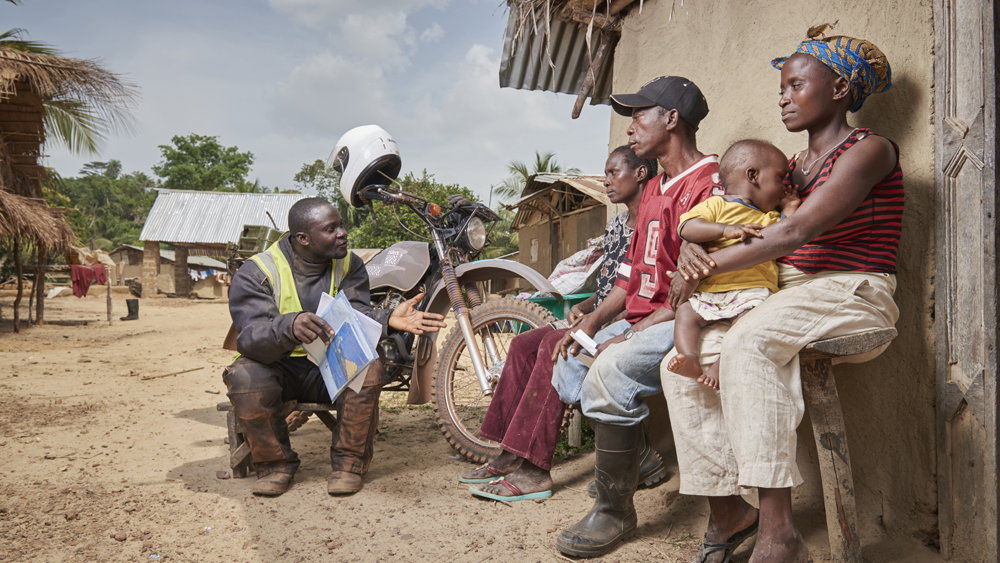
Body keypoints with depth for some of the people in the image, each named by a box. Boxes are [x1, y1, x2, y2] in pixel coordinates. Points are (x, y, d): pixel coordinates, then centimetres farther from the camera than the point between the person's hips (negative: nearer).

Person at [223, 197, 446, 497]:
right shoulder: (256, 272, -12)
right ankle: (275, 463, -8)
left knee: (368, 367, -29)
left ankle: (349, 462, -11)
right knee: (245, 377, -33)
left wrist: (388, 319, -39)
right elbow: (250, 338, -26)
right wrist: (289, 327, -49)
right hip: (278, 367, -1)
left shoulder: (349, 265, -1)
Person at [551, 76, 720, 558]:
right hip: (642, 320, 10)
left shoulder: (709, 182, -12)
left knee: (610, 370, -31)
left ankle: (615, 509, -13)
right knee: (569, 361, 4)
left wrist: (633, 333, -20)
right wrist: (591, 323, 6)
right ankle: (635, 456, 13)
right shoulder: (654, 189, 20)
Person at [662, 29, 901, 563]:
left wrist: (705, 267, -18)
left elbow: (796, 231, -20)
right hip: (784, 294, 8)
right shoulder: (792, 166, 19)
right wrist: (693, 251, -10)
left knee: (747, 342, -37)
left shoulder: (868, 149, -5)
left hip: (849, 292, -8)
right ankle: (727, 510, -3)